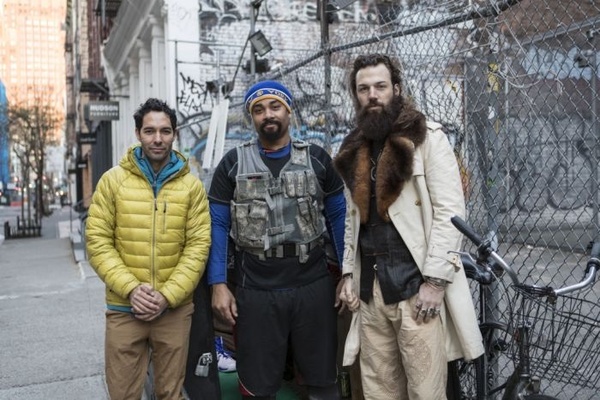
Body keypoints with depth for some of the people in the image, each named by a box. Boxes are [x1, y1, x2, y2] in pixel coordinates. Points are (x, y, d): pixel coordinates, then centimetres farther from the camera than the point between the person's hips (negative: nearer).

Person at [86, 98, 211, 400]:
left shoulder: (191, 185, 1)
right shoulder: (112, 180, 0)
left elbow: (198, 246, -4)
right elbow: (97, 241, -3)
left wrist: (167, 296, -13)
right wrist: (130, 289, -14)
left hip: (175, 309, 1)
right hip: (124, 308, 0)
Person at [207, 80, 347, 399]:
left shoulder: (317, 159, 5)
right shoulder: (233, 163, 3)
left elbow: (338, 217, 7)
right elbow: (217, 225, 2)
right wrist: (218, 284, -5)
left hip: (314, 285, 1)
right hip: (256, 290, 0)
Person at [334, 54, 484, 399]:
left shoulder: (427, 137, -3)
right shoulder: (355, 149, 15)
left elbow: (450, 211, -10)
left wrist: (435, 280, -16)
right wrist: (349, 273, 11)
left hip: (416, 285, -5)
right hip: (369, 289, 6)